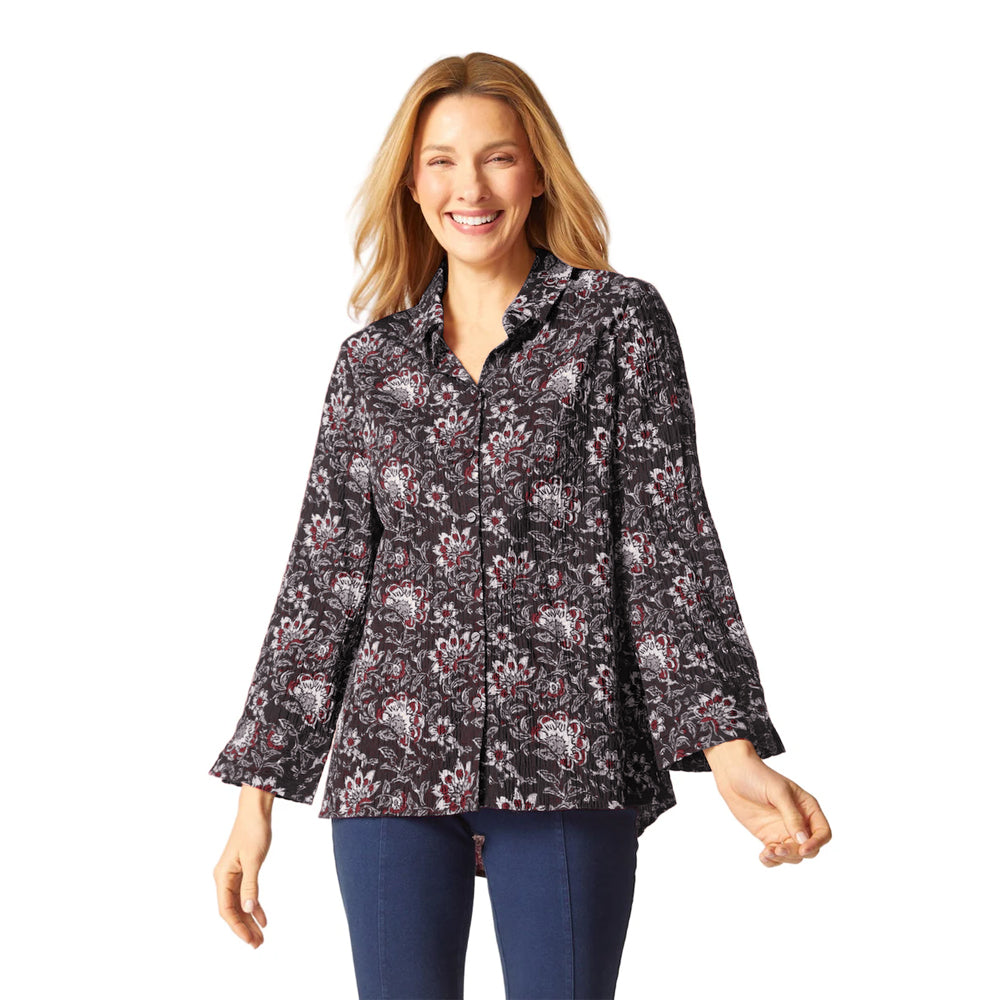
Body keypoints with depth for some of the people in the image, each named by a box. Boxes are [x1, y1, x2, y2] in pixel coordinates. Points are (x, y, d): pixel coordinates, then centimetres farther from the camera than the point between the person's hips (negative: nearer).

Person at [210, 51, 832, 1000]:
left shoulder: (617, 322, 4)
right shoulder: (371, 360, 11)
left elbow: (668, 538, -3)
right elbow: (321, 578, 10)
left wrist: (730, 747, -14)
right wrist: (258, 789, 6)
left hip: (566, 771, -2)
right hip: (391, 766, 3)